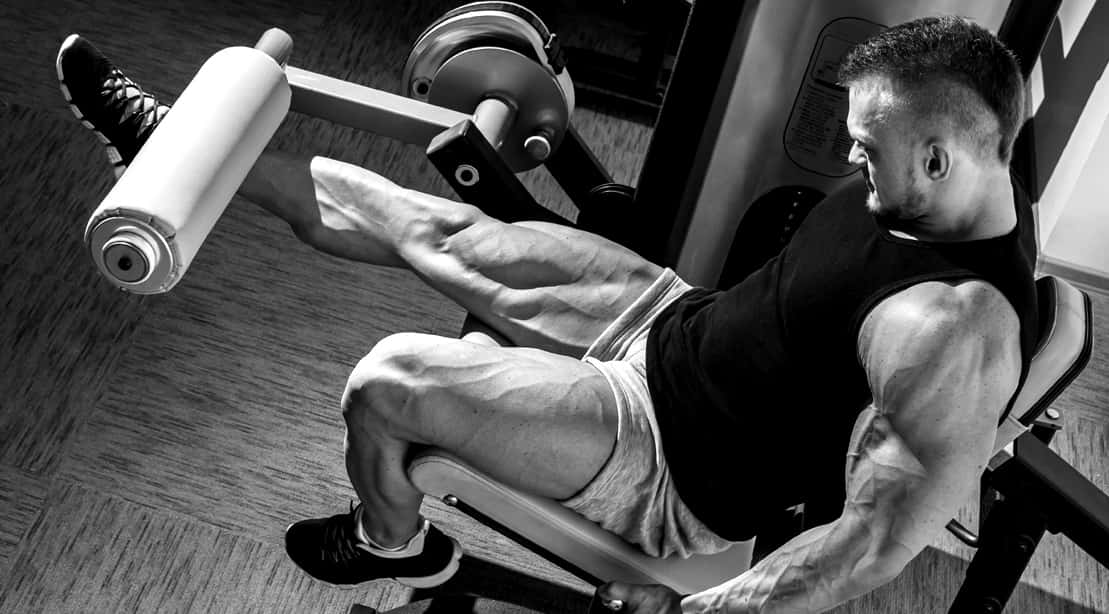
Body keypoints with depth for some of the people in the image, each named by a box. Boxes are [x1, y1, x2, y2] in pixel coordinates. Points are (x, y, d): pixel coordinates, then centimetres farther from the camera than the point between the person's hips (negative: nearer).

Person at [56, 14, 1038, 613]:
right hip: (679, 319, 8)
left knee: (386, 380, -16)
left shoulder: (953, 338, -32)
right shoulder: (971, 183, -4)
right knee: (435, 226, 6)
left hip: (673, 469, -8)